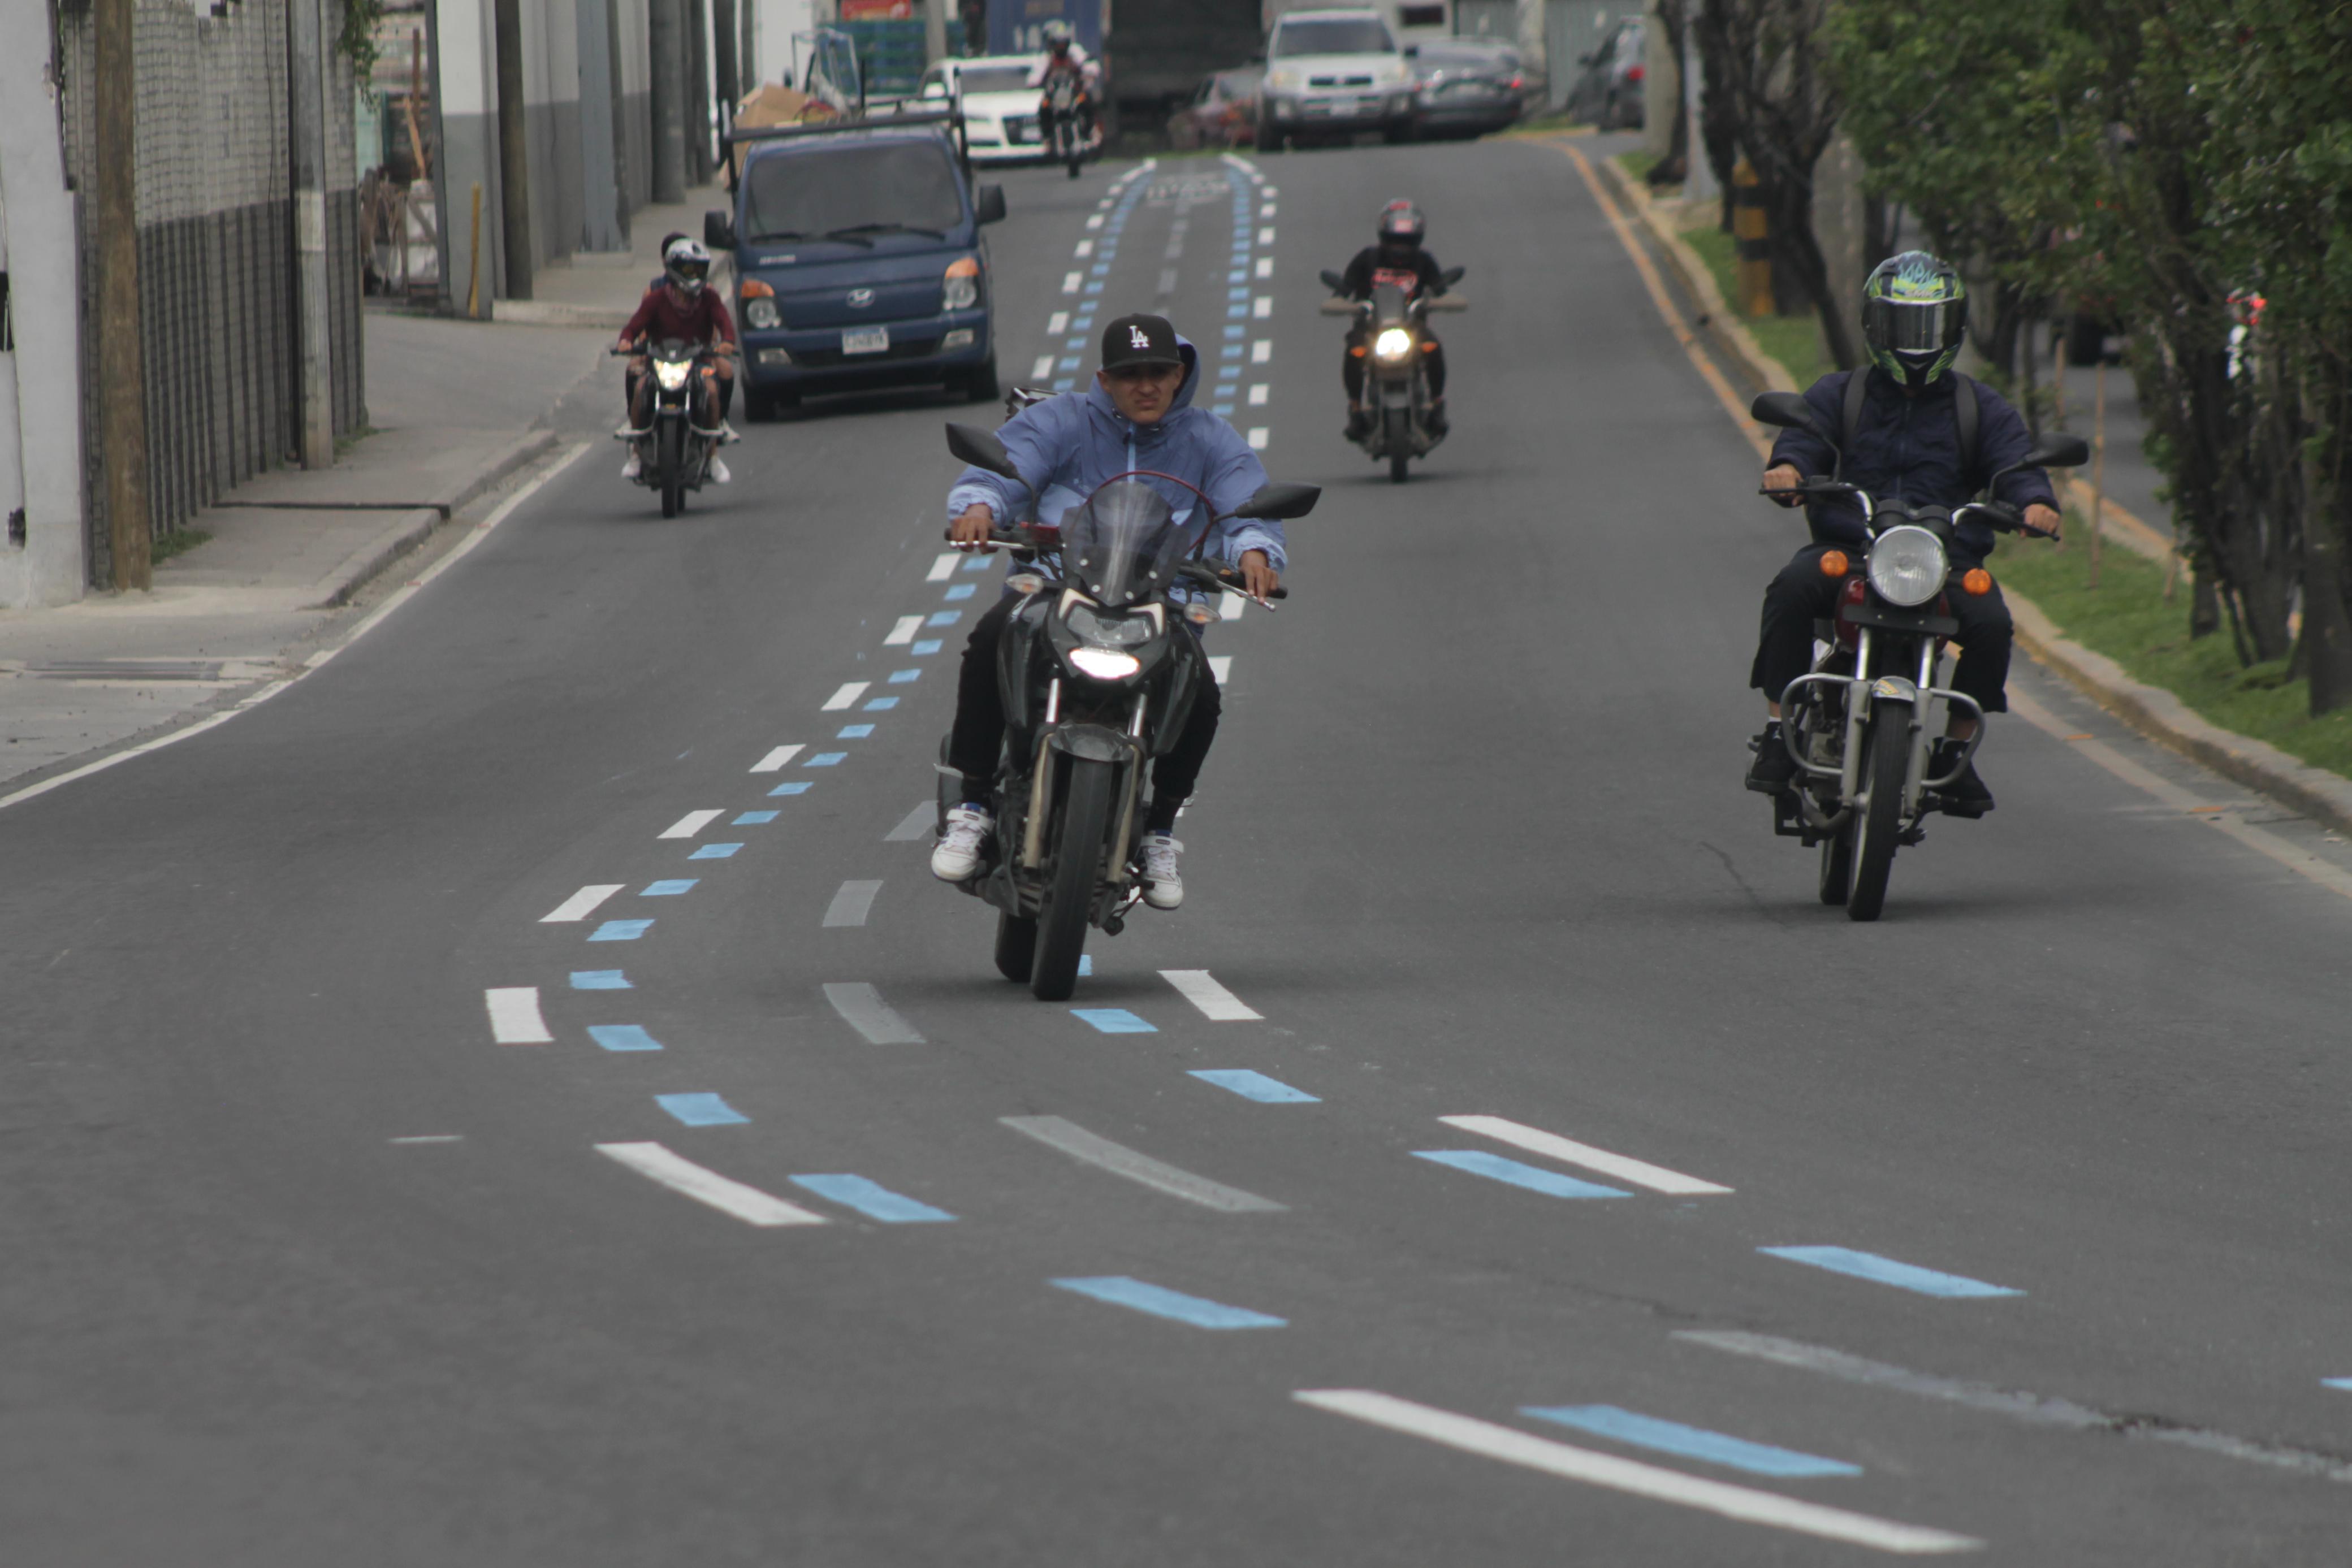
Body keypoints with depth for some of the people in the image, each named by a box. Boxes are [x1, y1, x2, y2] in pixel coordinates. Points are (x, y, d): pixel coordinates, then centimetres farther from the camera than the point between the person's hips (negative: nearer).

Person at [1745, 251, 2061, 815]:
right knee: (1792, 590, -32)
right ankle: (1779, 730, -22)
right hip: (1846, 548, -1)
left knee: (1989, 622, -28)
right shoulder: (1838, 395, 15)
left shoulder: (1982, 408, 16)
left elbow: (2014, 460, 1)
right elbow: (1804, 436, -1)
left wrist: (2034, 501, -24)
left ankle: (1956, 749, -7)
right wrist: (1786, 467, -28)